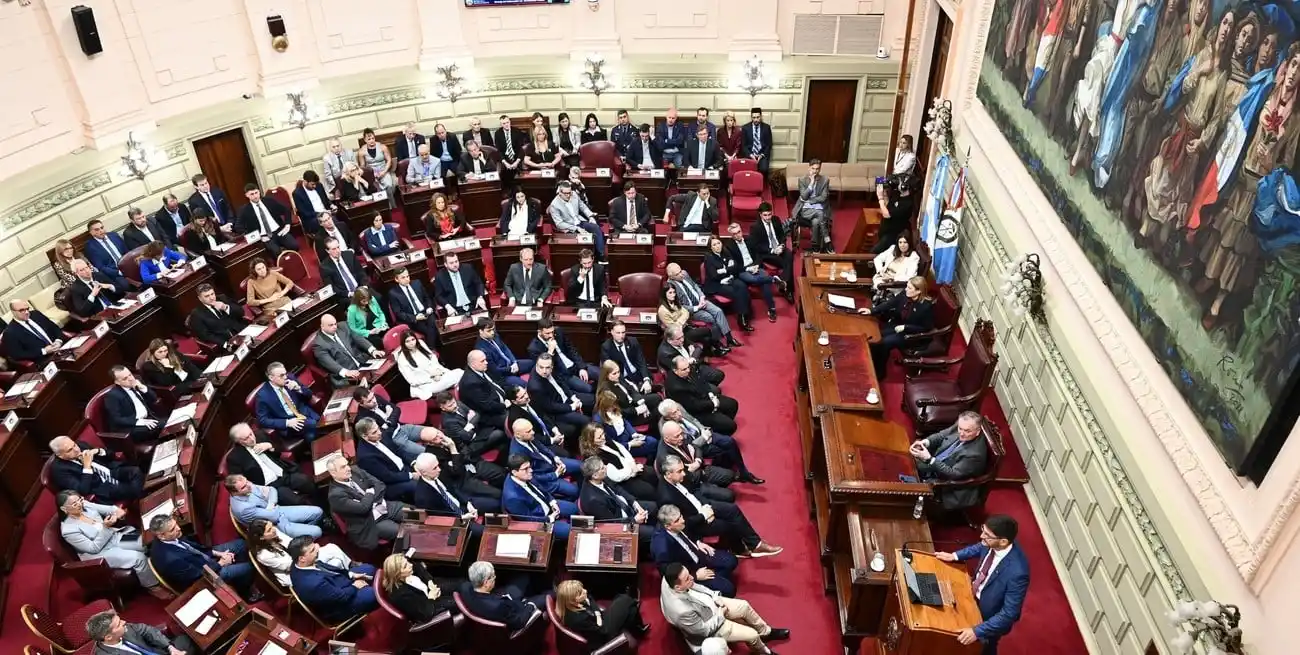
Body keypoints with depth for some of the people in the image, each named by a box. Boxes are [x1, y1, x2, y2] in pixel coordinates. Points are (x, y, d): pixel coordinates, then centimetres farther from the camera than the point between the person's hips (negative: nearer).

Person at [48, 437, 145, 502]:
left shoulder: (81, 445, 4)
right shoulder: (58, 469, -13)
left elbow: (110, 456, 13)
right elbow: (83, 491, -22)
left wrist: (98, 451, -8)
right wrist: (87, 466, -23)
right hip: (101, 491, -6)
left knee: (136, 472, -24)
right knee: (133, 489, -30)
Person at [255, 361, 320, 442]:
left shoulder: (290, 378, 2)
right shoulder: (263, 395, -10)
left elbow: (309, 395, 10)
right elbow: (263, 420, -9)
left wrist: (299, 389, -13)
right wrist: (287, 422, -21)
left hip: (305, 413, 4)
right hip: (288, 426, -4)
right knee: (313, 424, -29)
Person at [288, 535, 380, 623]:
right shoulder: (313, 583, -40)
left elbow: (328, 568, 4)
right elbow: (341, 596, -26)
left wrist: (350, 574, -2)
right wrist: (355, 586, -9)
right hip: (340, 604, -9)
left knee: (369, 569, 15)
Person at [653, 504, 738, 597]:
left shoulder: (678, 527, -17)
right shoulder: (662, 548, -39)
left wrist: (698, 542, -3)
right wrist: (695, 575, -21)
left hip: (698, 553, 7)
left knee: (731, 561, 5)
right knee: (727, 588, -13)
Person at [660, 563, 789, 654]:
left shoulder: (670, 580, -26)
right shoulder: (682, 611, -44)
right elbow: (704, 630, -25)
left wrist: (715, 597, -8)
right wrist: (720, 614, -12)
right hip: (711, 627, -6)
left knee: (744, 606, 11)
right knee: (752, 635, 0)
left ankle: (766, 632, 37)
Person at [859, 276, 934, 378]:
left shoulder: (927, 306, -25)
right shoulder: (905, 294, -10)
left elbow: (926, 328, -19)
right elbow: (889, 303, -7)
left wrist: (905, 327, -23)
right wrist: (871, 310, -19)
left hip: (912, 334, -6)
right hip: (896, 325, 6)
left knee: (884, 342, -22)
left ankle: (879, 372, -1)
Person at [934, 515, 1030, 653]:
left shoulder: (1017, 572, -42)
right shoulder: (991, 544, -22)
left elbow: (1009, 614, -34)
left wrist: (977, 631, -34)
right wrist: (954, 556, -2)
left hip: (991, 617, -6)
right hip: (976, 596, 6)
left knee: (985, 648, 24)